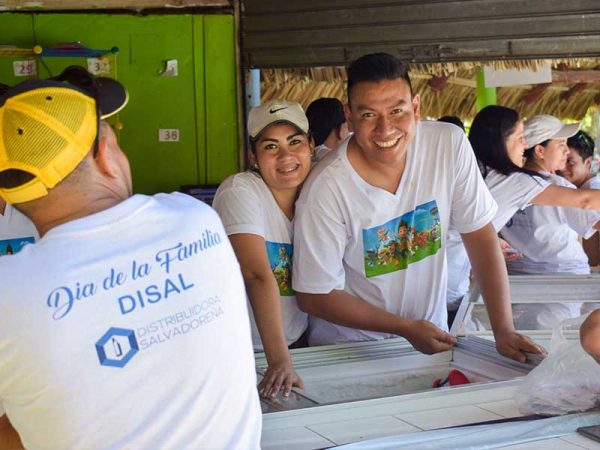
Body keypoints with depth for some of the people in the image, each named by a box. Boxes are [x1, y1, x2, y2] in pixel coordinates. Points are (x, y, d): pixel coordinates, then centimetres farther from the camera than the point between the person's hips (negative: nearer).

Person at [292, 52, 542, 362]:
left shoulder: (449, 145, -11)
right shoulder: (325, 191, -20)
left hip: (431, 339, 4)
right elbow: (314, 297, -12)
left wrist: (504, 331, -11)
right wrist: (407, 328, -14)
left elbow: (481, 236, -4)